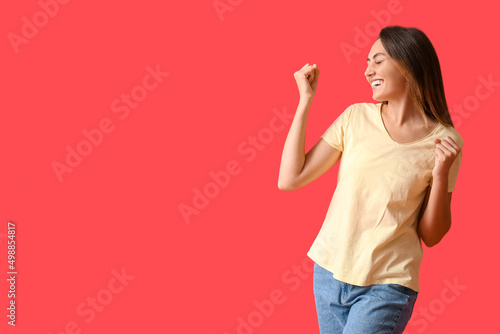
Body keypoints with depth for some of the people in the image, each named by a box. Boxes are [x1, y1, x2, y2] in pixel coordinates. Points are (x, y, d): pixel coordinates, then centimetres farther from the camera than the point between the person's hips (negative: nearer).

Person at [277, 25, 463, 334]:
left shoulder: (444, 141, -6)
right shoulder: (356, 117, 0)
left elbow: (432, 236, -2)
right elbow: (289, 180, -5)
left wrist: (441, 174, -17)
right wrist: (306, 100, -5)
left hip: (386, 285, -3)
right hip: (329, 273, 3)